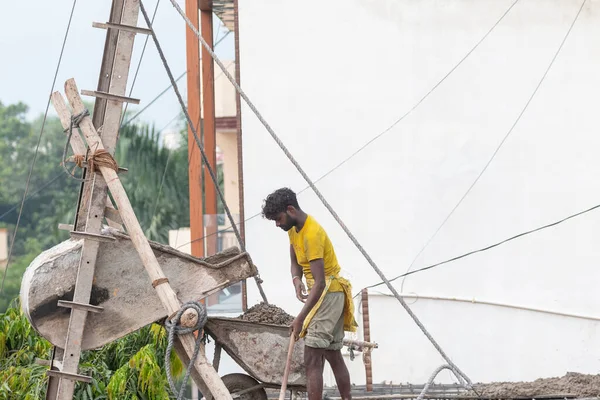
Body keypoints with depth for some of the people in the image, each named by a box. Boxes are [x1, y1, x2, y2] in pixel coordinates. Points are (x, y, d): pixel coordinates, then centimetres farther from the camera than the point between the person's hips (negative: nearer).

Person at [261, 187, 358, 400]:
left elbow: (319, 283, -28)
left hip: (328, 293, -10)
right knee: (333, 355, 16)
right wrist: (296, 279, -9)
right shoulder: (294, 228, 5)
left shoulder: (312, 234, -25)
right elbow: (295, 262, 16)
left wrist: (300, 318, -28)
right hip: (323, 293, 10)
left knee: (312, 359, -15)